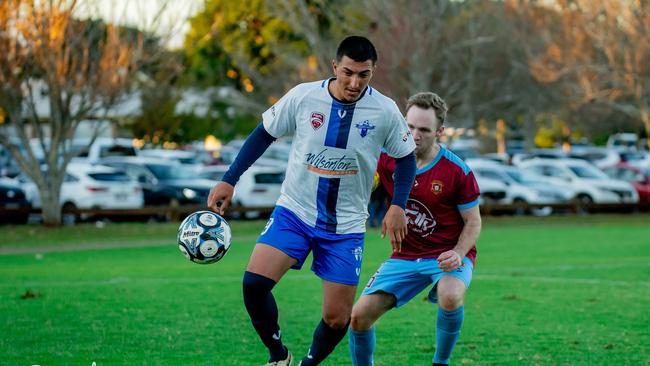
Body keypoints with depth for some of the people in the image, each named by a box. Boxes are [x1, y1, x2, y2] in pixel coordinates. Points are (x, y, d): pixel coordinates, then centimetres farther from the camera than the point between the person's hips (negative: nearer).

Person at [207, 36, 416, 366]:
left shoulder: (385, 111, -10)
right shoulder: (303, 97, -11)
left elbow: (405, 158, 5)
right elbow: (264, 134, 3)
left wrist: (397, 205, -9)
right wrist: (229, 181, -2)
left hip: (346, 226, 0)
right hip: (294, 212, 0)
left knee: (337, 319, -2)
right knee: (254, 283, -21)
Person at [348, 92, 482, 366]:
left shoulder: (457, 171, -14)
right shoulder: (388, 157, -5)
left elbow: (473, 223, -4)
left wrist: (457, 254, -21)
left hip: (448, 255, -4)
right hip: (405, 256, 4)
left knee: (450, 297, -37)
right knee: (359, 316, -11)